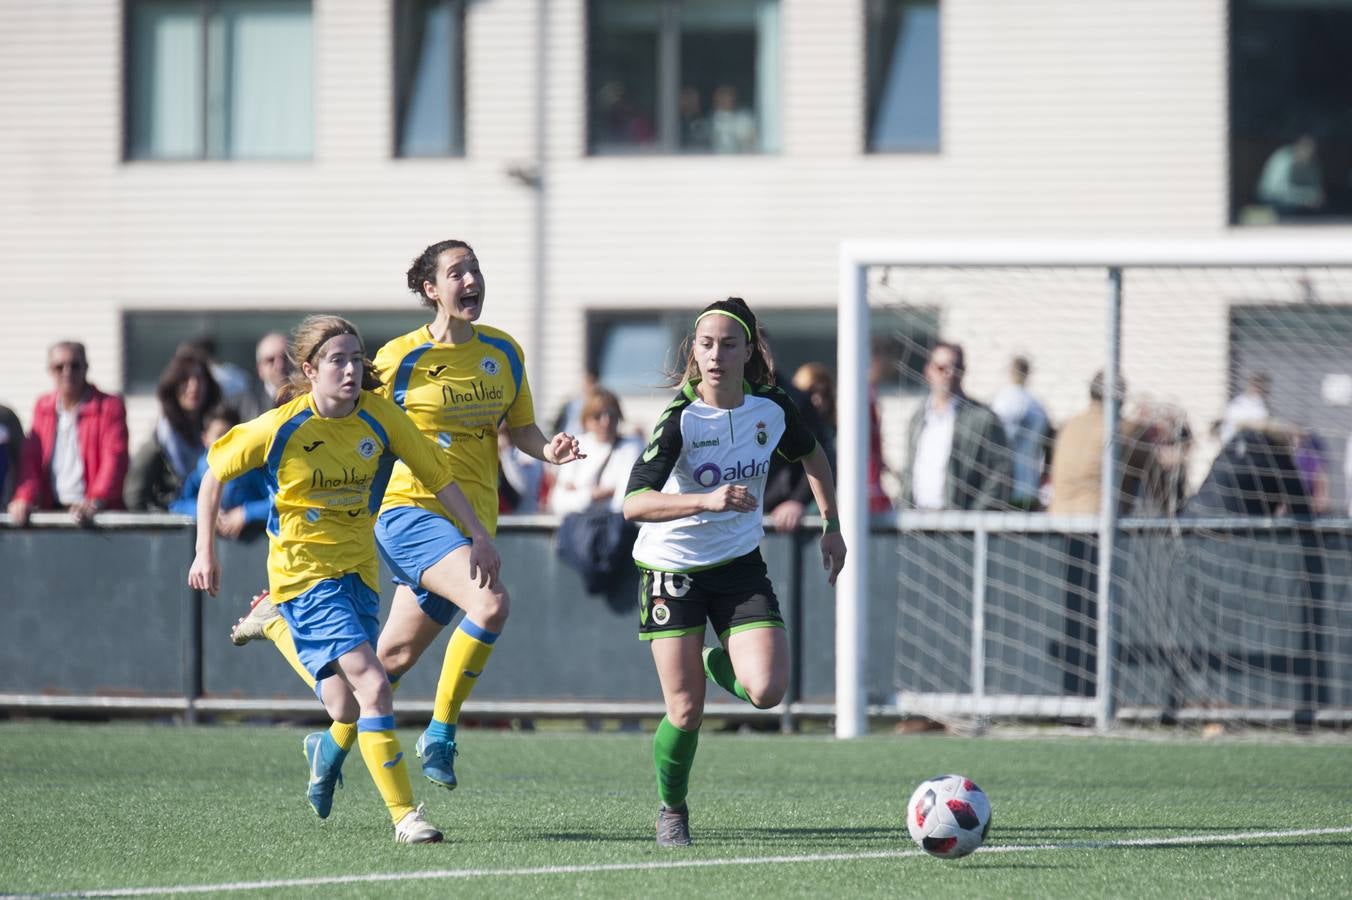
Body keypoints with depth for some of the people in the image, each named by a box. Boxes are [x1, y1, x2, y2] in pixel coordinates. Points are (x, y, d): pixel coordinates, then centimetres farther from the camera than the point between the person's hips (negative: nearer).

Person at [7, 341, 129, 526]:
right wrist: (24, 498, -9)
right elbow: (31, 459, 9)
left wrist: (95, 502, -25)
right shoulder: (43, 407, 14)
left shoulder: (110, 406, 0)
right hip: (52, 509, 4)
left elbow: (114, 458, -10)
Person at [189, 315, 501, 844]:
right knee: (373, 686, -21)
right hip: (303, 571, -5)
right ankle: (404, 815, -17)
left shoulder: (381, 418, -6)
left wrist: (478, 536, 2)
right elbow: (214, 473, 0)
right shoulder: (281, 428, -14)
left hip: (358, 571, 5)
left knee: (347, 711, 5)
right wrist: (205, 553, -1)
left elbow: (437, 474, 6)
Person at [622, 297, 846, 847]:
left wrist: (832, 524, 14)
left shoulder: (772, 410, -7)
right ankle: (671, 812, 23)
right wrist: (707, 500, -42)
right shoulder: (680, 419, -20)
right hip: (672, 567, -3)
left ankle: (723, 664, 20)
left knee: (767, 692, -17)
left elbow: (811, 455, 17)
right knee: (685, 712, -6)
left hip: (740, 564, 3)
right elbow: (633, 504, -31)